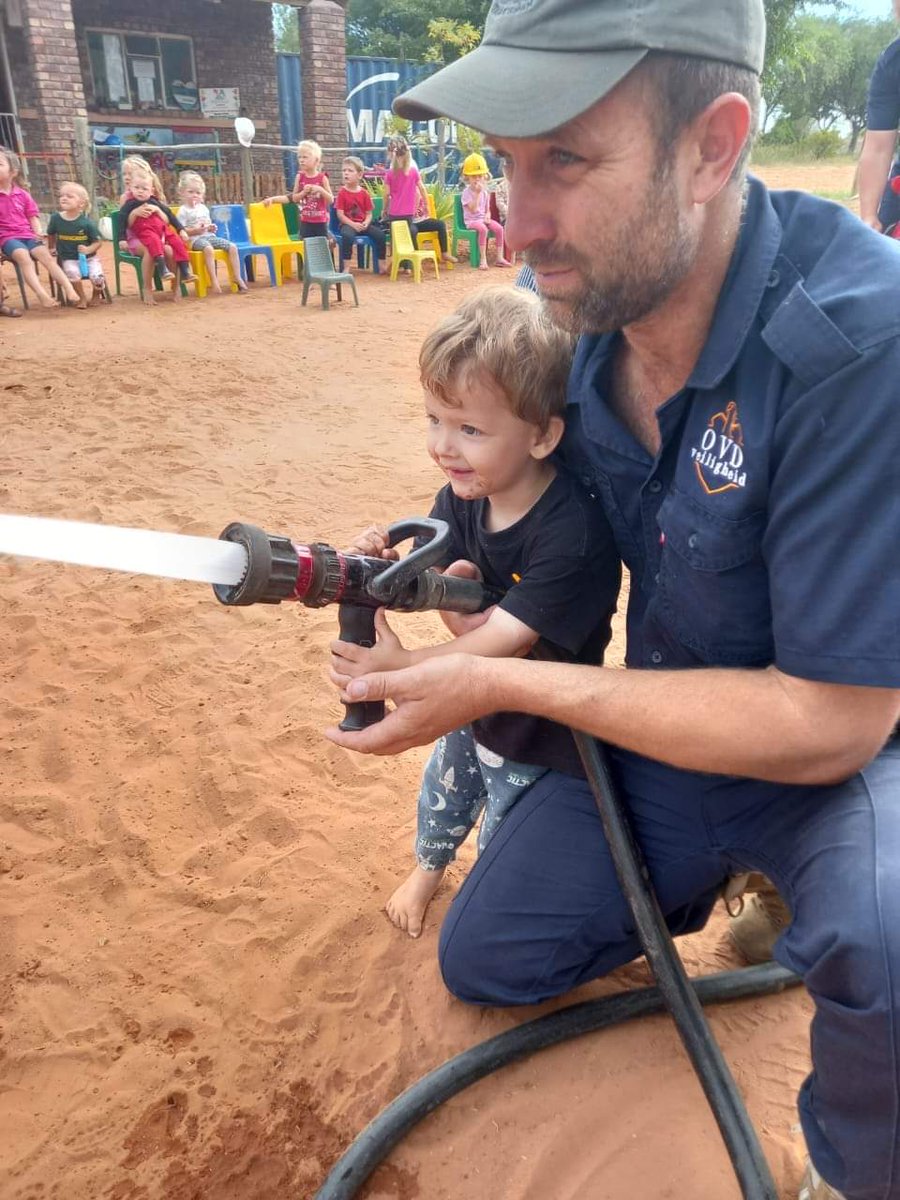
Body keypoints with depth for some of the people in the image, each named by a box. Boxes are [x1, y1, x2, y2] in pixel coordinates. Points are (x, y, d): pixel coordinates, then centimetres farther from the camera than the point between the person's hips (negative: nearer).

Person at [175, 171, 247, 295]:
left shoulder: (203, 208, 18)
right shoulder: (183, 210, -1)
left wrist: (212, 228, 2)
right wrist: (195, 230, -21)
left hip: (210, 236, 7)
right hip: (196, 239, -7)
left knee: (232, 247, -11)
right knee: (208, 249, -39)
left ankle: (238, 278, -10)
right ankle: (214, 281, -41)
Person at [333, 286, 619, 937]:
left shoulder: (575, 534, -35)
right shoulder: (464, 494, -13)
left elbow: (508, 638, -35)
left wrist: (406, 666, -44)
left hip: (540, 735, -6)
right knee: (444, 790, 30)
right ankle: (429, 866, 62)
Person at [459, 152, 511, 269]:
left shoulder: (485, 191, 11)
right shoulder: (466, 192, -9)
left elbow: (487, 209, 17)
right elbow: (473, 209, -22)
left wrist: (487, 216, -6)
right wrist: (477, 193, -24)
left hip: (483, 218, 6)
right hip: (471, 220, -6)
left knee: (499, 228, -19)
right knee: (483, 229, -36)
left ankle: (499, 258, -14)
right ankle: (483, 259, -31)